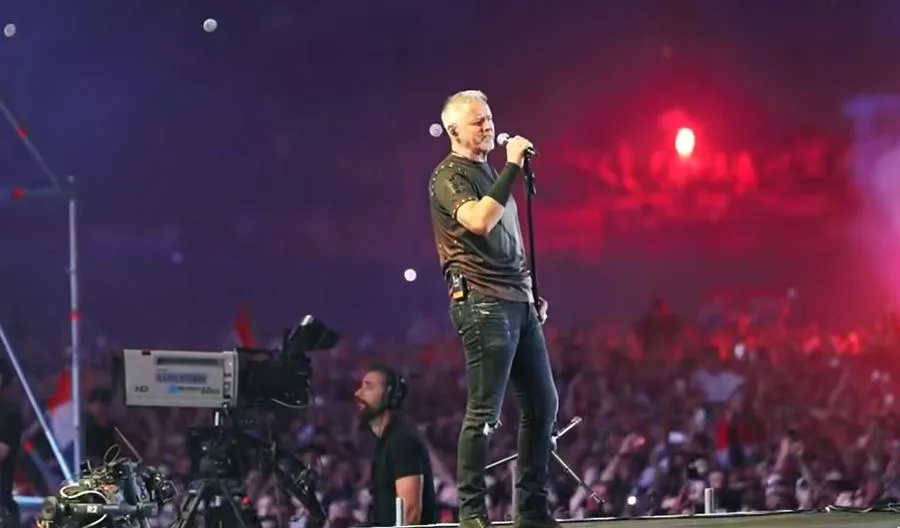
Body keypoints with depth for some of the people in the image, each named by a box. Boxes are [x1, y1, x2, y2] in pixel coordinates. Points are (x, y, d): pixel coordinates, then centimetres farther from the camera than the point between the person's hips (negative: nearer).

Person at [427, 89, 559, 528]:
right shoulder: (449, 176, -5)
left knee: (543, 404, 7)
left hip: (518, 302, 9)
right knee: (484, 412, -9)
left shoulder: (488, 172, 21)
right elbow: (479, 221, -24)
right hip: (481, 303, -9)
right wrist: (512, 167, -19)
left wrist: (532, 293, 20)